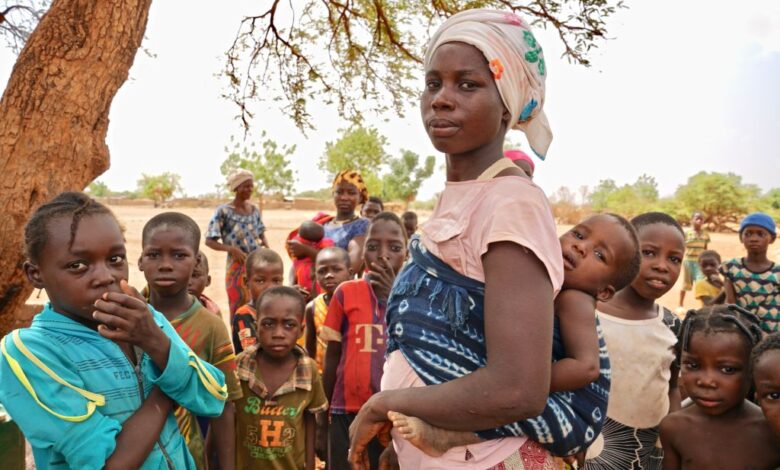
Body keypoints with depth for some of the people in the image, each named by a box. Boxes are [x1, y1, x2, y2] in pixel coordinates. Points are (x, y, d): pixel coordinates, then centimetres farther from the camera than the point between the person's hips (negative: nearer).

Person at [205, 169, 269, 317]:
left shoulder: (254, 210, 6)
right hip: (237, 267, -5)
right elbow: (209, 241, -10)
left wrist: (267, 247, -3)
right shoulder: (224, 211, -10)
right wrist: (232, 249, -23)